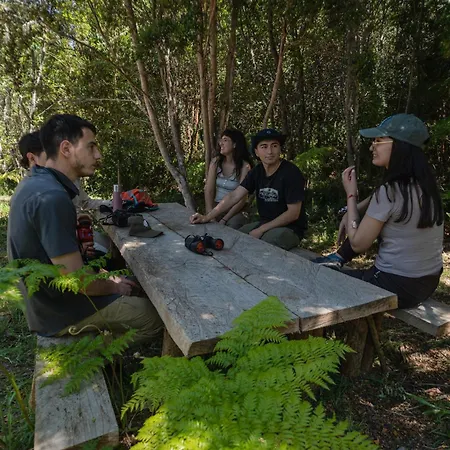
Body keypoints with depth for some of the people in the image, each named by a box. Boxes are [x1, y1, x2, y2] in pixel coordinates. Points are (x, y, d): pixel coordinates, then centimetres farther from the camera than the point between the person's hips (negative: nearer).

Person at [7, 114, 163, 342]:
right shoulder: (52, 197, -30)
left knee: (134, 285, 22)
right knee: (154, 316, 2)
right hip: (60, 310, -9)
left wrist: (107, 277, 6)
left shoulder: (35, 183, 2)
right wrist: (114, 287, -9)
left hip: (46, 298, 9)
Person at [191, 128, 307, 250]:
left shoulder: (291, 173, -17)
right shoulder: (257, 171, 1)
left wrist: (261, 230, -19)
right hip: (264, 223, 6)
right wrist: (206, 217, -15)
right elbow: (233, 197, -5)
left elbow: (293, 213, -18)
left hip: (290, 228, -6)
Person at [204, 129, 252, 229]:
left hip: (233, 210, -2)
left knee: (233, 223, -32)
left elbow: (242, 198, -12)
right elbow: (208, 189, -1)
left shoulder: (244, 166, -8)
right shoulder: (216, 162, 4)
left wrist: (224, 219, -19)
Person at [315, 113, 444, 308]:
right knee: (368, 220, 20)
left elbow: (358, 244, -14)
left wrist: (351, 195, -9)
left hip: (397, 286, -8)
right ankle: (339, 258, 28)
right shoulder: (424, 184, 0)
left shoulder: (389, 192, -25)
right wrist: (351, 212, 10)